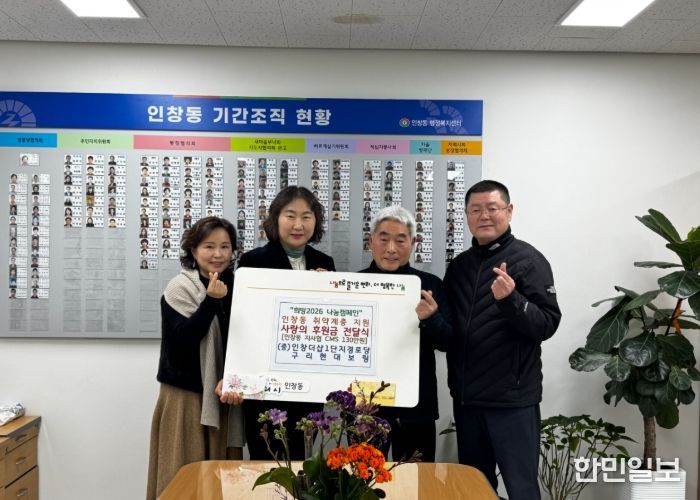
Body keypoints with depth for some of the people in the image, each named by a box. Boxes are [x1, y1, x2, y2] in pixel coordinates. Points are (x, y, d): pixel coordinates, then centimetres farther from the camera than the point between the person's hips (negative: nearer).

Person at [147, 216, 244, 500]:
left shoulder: (234, 286, 7)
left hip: (222, 398, 5)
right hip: (187, 397, -5)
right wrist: (211, 301, -24)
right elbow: (180, 344, -19)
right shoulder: (180, 289, -10)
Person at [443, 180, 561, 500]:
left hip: (512, 399, -5)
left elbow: (547, 325, -15)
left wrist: (510, 299, -29)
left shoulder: (529, 260, -7)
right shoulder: (459, 265, 10)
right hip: (466, 397, 6)